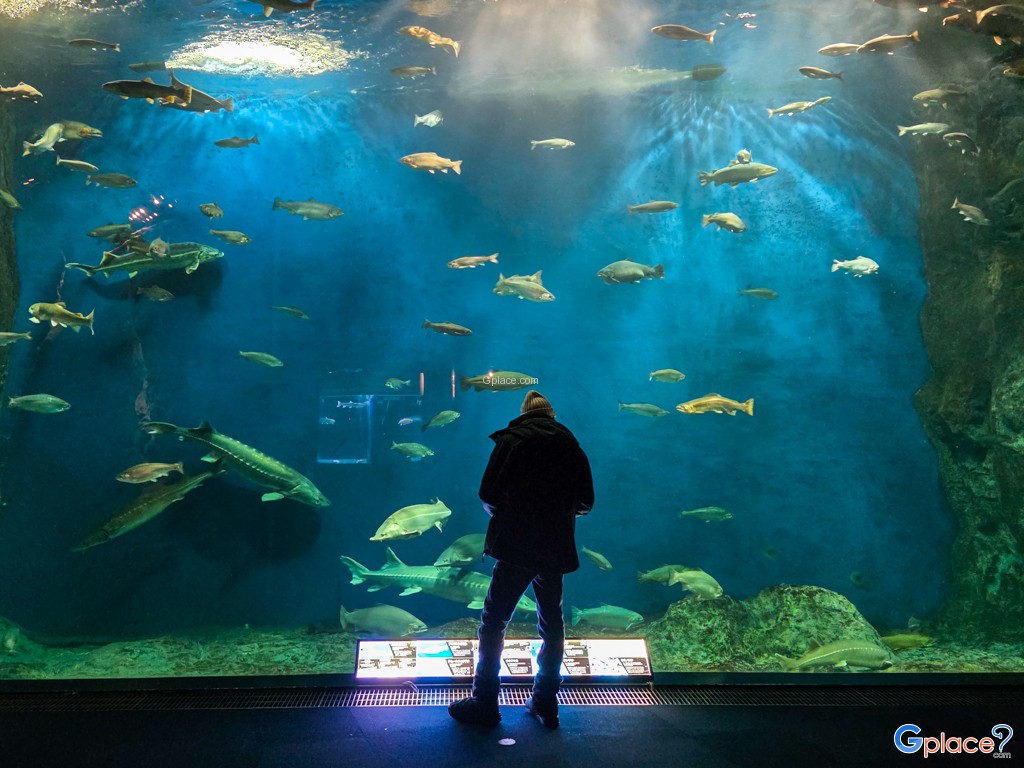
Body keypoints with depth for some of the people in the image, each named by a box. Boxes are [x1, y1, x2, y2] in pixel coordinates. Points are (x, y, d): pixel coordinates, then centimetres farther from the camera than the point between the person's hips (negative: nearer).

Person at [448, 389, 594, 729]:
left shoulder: (511, 440, -2)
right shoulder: (571, 445, 9)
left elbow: (488, 496, -6)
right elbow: (585, 502, 11)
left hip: (516, 547, -4)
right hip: (556, 548, 4)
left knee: (494, 621, 3)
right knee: (551, 624, 15)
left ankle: (485, 702, 4)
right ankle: (545, 702, 20)